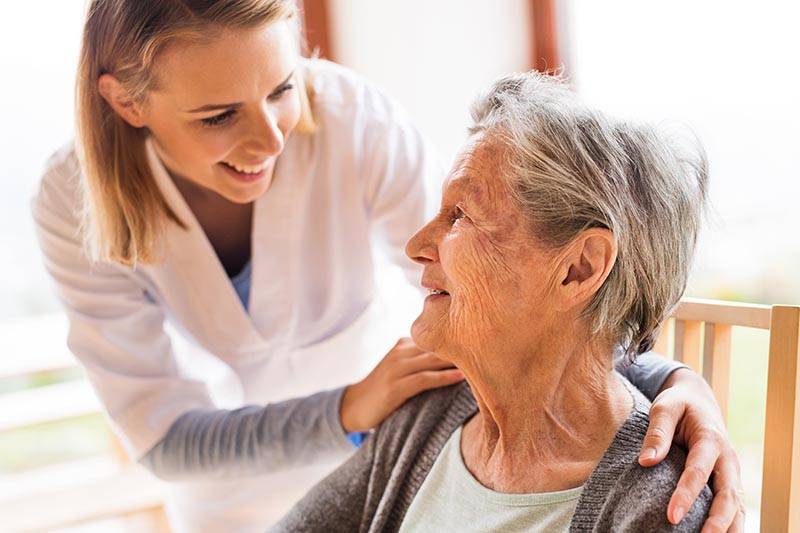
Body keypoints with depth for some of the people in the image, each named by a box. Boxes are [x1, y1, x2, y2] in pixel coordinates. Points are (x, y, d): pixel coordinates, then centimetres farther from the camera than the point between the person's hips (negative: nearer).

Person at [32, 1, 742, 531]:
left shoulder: (354, 122, -29)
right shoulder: (75, 205, -26)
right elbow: (164, 438, -26)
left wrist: (668, 381, -44)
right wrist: (350, 411, -43)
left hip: (385, 460, 0)